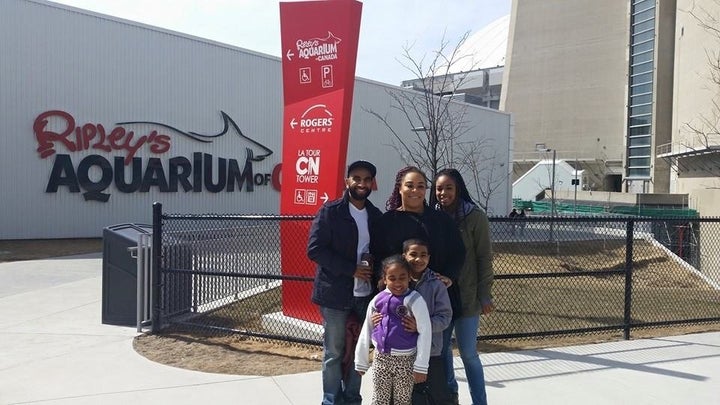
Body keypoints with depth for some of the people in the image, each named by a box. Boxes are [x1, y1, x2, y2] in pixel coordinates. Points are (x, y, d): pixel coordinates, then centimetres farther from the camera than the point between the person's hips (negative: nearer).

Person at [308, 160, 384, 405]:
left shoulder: (376, 215, 9)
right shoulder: (330, 211, -6)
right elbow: (315, 249, -13)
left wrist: (377, 272, -5)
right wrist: (352, 269, -17)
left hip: (366, 294, 5)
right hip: (335, 293, -4)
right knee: (334, 352, 6)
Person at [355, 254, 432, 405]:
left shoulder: (414, 300, -14)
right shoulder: (377, 300, -2)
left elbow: (425, 332, -14)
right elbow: (366, 331, 7)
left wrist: (421, 366, -14)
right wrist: (361, 361, 10)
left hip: (405, 360, -3)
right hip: (381, 358, 3)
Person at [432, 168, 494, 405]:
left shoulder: (475, 217, -7)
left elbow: (484, 258, -6)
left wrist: (485, 295, -9)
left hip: (467, 297, -4)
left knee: (468, 352, 2)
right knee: (441, 348, 14)